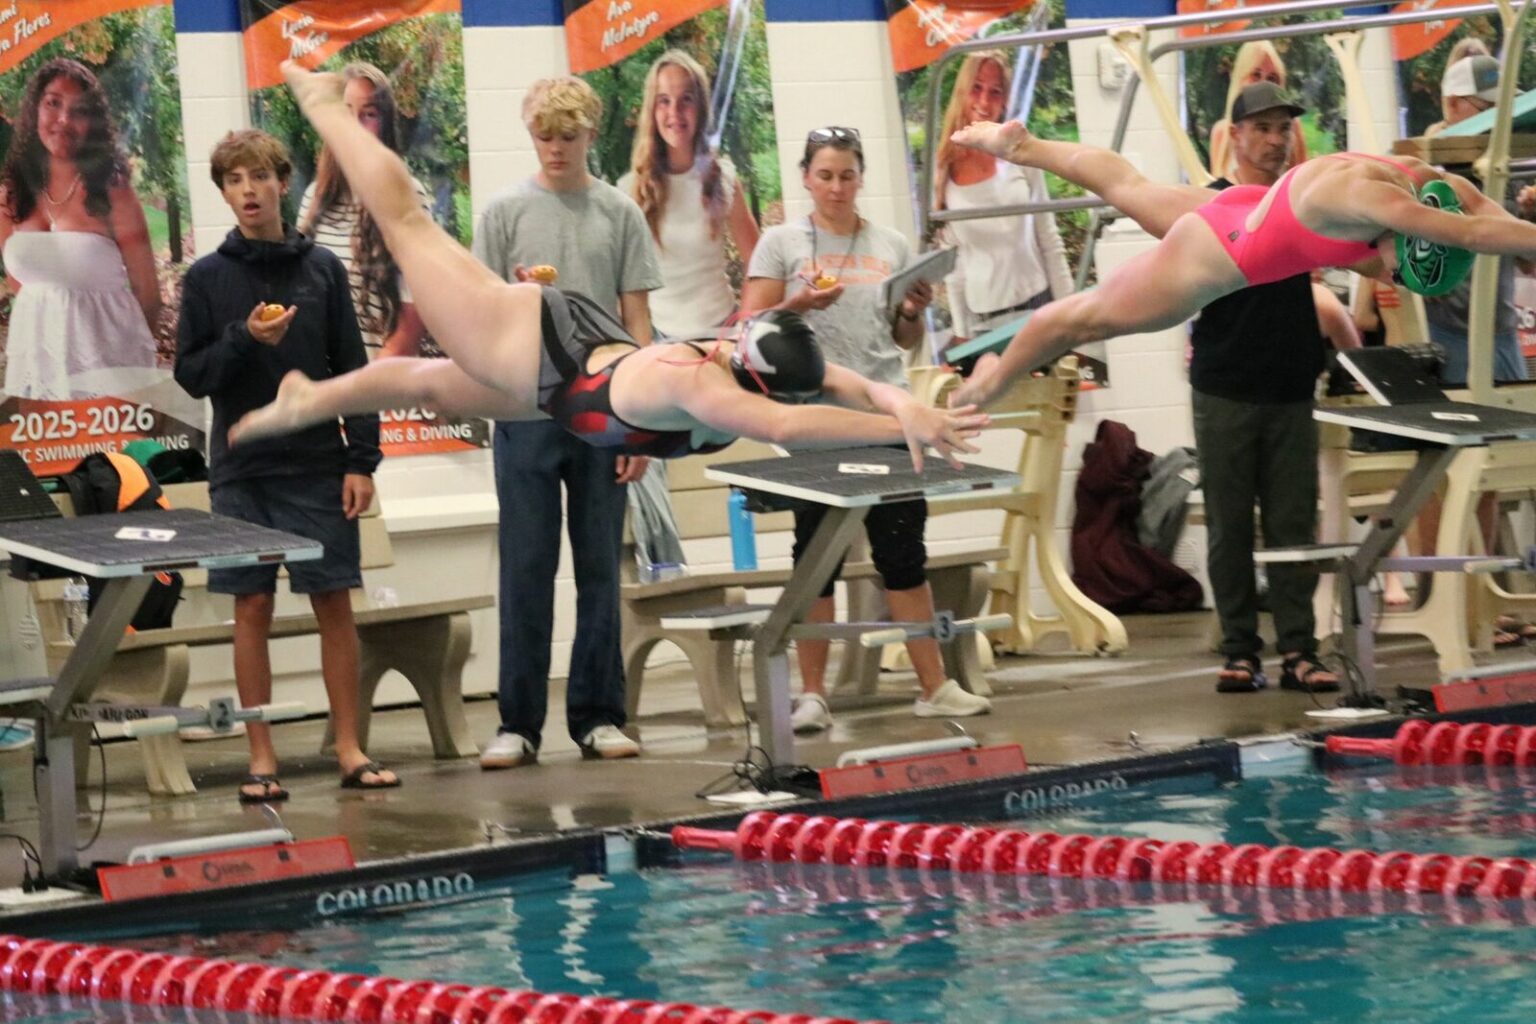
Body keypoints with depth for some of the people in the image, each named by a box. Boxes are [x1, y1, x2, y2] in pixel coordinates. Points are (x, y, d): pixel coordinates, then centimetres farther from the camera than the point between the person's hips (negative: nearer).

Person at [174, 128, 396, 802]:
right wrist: (244, 338, -17)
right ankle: (261, 758, 7)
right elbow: (191, 375, 0)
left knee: (334, 604, 1)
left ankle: (349, 749, 9)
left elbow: (353, 372, 4)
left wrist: (361, 460, -2)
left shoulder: (322, 269, 5)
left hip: (318, 467, 1)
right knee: (253, 609, 2)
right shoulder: (207, 278, 2)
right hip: (242, 469, 0)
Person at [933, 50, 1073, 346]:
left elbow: (1050, 242, 5)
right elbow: (950, 264, 6)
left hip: (1037, 309, 0)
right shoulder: (942, 169, 0)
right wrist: (961, 334, 5)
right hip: (982, 322, 0)